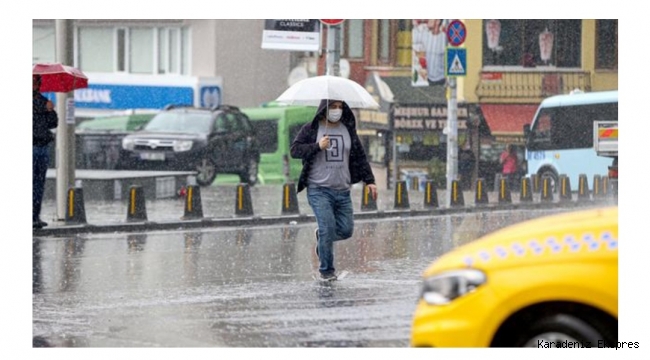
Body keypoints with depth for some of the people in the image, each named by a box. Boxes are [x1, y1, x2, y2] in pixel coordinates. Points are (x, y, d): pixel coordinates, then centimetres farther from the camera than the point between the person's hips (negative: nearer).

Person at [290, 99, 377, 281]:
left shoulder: (348, 130, 12)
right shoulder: (311, 129, 0)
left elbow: (360, 157, 16)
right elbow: (294, 150, -5)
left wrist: (369, 180, 10)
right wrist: (317, 147, -18)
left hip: (343, 191, 5)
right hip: (319, 189, -4)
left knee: (346, 229, 0)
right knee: (328, 227, -14)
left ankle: (322, 238, 31)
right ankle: (326, 270, 0)